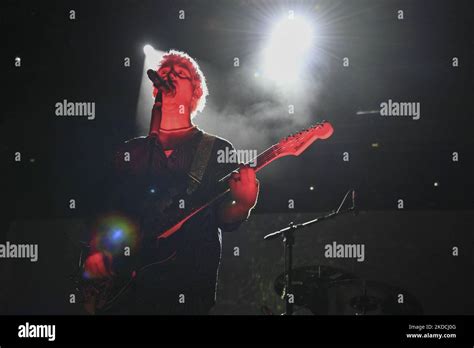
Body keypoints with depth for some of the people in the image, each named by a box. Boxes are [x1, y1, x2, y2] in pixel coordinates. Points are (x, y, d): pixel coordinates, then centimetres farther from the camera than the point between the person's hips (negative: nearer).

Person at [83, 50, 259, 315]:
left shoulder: (218, 150, 6)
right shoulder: (129, 151, 14)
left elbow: (226, 221, 1)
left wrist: (243, 204, -19)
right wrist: (96, 251, -3)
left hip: (192, 285, -2)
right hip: (129, 281, 2)